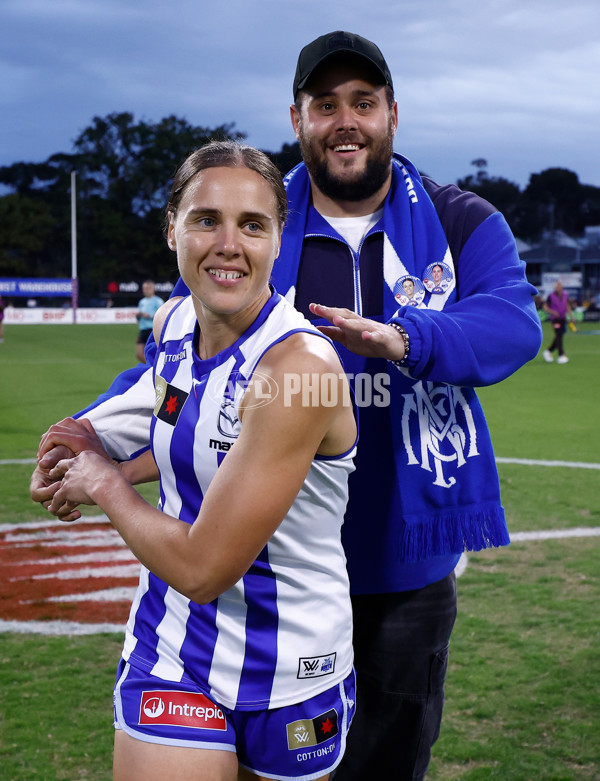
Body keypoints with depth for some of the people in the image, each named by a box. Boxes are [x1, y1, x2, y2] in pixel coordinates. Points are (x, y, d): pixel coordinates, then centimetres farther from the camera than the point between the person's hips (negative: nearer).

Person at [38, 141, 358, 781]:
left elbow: (201, 569, -25)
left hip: (289, 674, -4)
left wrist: (108, 487, -10)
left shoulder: (301, 364, -26)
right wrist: (125, 467, 7)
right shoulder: (172, 322, -3)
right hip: (170, 655, 5)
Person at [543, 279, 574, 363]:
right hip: (555, 319, -6)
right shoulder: (551, 296, -11)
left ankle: (548, 351, 25)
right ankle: (561, 355, -12)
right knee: (559, 336, -13)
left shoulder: (565, 295, 5)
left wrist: (571, 316, 14)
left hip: (563, 318, 6)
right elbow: (545, 307, -4)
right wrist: (552, 312, -20)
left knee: (559, 336, 8)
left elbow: (567, 306, 18)